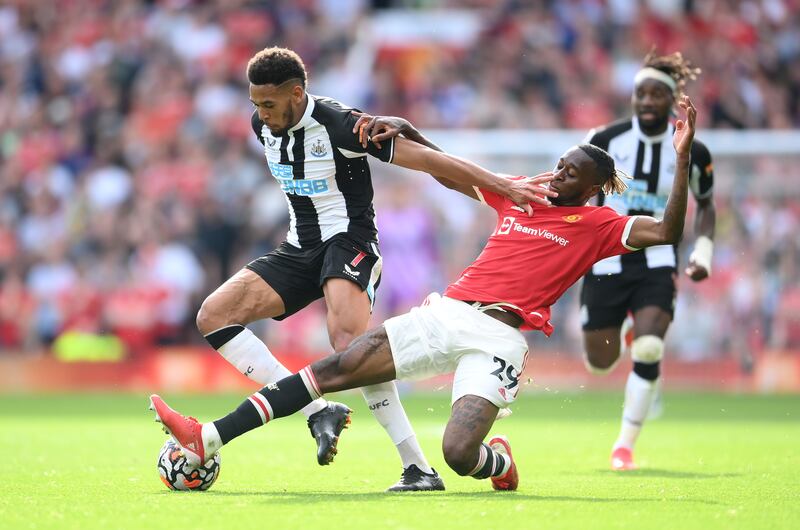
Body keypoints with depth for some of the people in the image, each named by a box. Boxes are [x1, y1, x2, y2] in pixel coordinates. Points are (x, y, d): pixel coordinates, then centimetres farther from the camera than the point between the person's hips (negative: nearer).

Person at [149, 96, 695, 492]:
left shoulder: (597, 224, 5)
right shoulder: (519, 195, 19)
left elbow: (666, 232, -9)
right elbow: (449, 173, 27)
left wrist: (682, 160, -16)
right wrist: (405, 133, 14)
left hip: (497, 338, -5)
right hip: (445, 313, 5)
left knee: (459, 455, -25)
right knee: (334, 369, -6)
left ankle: (501, 460, 15)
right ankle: (207, 439, -7)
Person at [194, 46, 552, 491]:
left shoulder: (339, 125, -20)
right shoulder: (263, 125, 2)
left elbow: (428, 159, -19)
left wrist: (503, 186, -20)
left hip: (349, 241, -8)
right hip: (300, 247, 8)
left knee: (347, 338, -34)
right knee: (213, 315, -8)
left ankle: (419, 467, -31)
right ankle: (319, 411, -14)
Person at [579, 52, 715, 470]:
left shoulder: (692, 153, -4)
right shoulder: (606, 140, -7)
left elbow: (705, 203, 14)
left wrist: (703, 253, 3)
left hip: (657, 265, -1)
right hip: (607, 262, 1)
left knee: (648, 351, -21)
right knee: (600, 364, 4)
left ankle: (625, 445, -6)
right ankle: (629, 336, 43)